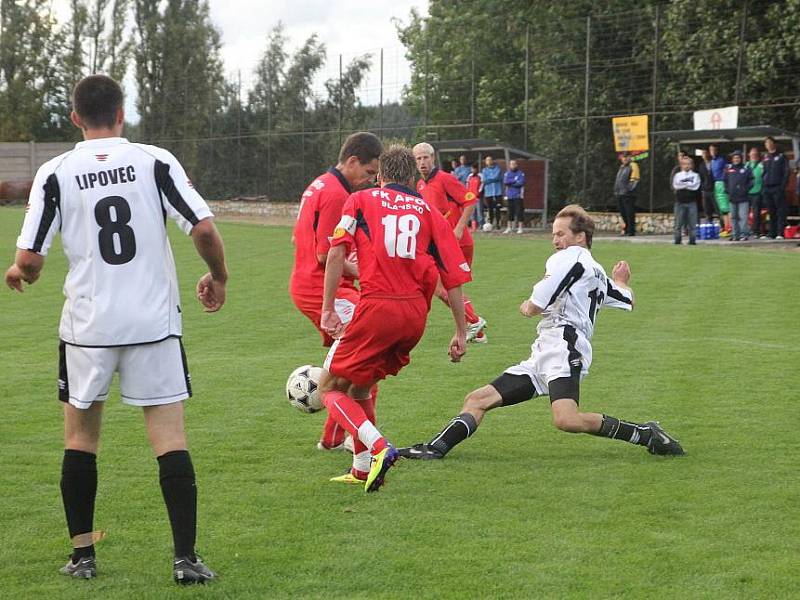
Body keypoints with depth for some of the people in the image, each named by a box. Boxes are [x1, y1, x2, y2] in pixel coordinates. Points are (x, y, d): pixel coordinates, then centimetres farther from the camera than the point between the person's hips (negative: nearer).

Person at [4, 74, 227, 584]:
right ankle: (186, 558, -2)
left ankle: (82, 554, 19)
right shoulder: (155, 162, -3)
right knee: (170, 438, 2)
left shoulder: (55, 173, -3)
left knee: (80, 435, 16)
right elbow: (203, 228, -9)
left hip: (87, 326, 1)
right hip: (155, 322, -1)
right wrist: (218, 277, 9)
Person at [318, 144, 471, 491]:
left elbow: (336, 254, -4)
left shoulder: (361, 201, 11)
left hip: (377, 308, -4)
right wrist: (461, 334, 16)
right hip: (416, 313, 4)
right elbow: (454, 276, 12)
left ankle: (378, 447, -18)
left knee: (331, 387, 5)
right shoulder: (429, 212, 17)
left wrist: (328, 309, -3)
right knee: (360, 387, 23)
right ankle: (362, 469, 22)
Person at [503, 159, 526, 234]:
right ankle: (509, 228, 11)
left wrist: (510, 183, -8)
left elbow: (521, 183, -13)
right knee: (510, 212, 6)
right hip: (509, 196, 3)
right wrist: (515, 180, -11)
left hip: (518, 196, -3)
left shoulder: (520, 174, 1)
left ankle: (520, 228, -2)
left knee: (519, 211, -5)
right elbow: (505, 182, -5)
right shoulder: (507, 173, 10)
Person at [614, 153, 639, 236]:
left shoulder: (633, 166, -3)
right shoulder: (621, 167, 23)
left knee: (630, 214, -8)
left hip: (628, 195, -9)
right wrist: (616, 190, 18)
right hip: (620, 194, 9)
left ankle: (631, 231, -7)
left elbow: (635, 180, -11)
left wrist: (630, 189, -19)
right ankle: (626, 230, 20)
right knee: (623, 214, 12)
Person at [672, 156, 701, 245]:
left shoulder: (695, 175, 8)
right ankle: (677, 240, 2)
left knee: (692, 223, -3)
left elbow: (695, 186, -8)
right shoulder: (677, 175, 10)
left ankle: (692, 240, 1)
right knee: (678, 223, -2)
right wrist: (688, 184, -6)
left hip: (692, 202, 0)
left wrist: (683, 184, -3)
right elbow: (675, 185, -7)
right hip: (680, 201, 0)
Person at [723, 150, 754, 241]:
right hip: (732, 197, 4)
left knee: (743, 216, -10)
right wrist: (727, 190, 6)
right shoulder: (728, 169, 10)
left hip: (743, 197, -4)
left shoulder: (746, 169, 1)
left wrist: (746, 189, -7)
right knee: (734, 217, 8)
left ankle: (744, 234, -9)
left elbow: (751, 181, 3)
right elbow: (724, 181, 17)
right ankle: (736, 234, 13)